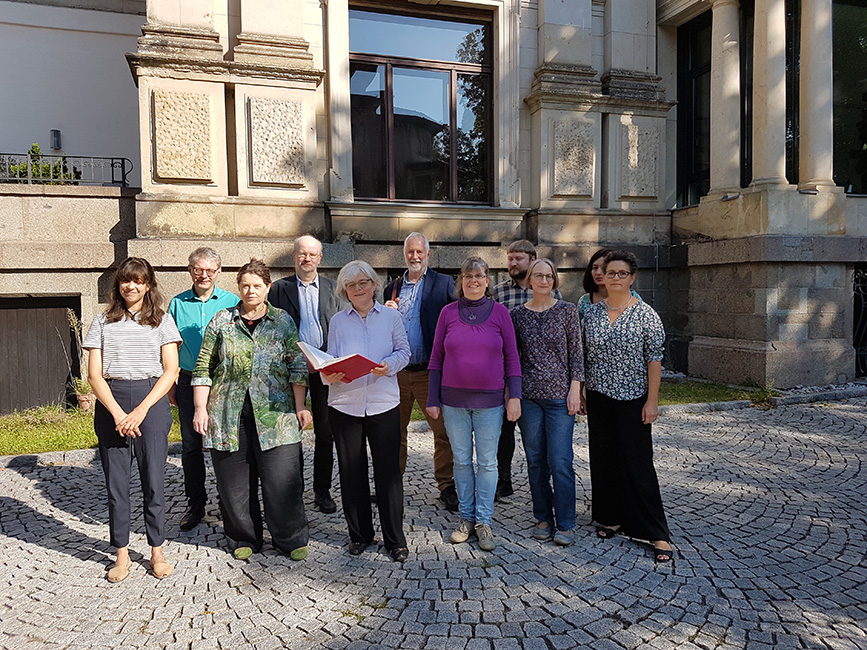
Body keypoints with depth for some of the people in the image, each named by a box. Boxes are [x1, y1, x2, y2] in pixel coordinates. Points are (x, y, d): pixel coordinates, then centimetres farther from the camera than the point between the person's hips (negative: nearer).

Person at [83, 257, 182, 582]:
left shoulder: (161, 320, 6)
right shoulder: (103, 322, 9)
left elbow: (170, 372, -1)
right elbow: (94, 374, 3)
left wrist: (141, 410, -11)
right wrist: (118, 413, -11)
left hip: (152, 400, -1)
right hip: (110, 402, 1)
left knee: (153, 479, 2)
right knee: (115, 480, 5)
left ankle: (157, 552, 17)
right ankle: (122, 554, 19)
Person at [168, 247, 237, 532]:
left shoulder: (232, 302, 1)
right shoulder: (178, 303, 5)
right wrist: (170, 385, 8)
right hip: (189, 383, 2)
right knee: (191, 446, 9)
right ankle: (195, 504, 23)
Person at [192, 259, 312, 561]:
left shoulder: (283, 321, 8)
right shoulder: (221, 321, 8)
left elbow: (297, 366, 6)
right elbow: (203, 368, 7)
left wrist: (301, 407, 0)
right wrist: (200, 409, 0)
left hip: (275, 413, -1)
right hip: (228, 414, 1)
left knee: (282, 479, -2)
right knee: (234, 480, 7)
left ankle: (291, 539, 15)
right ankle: (244, 539, 25)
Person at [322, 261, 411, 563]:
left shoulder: (390, 316, 6)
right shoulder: (338, 321, 8)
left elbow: (403, 351, 6)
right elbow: (331, 359, 6)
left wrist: (389, 365, -14)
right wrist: (330, 375, -16)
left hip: (384, 404, -1)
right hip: (345, 404, 2)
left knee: (388, 471, 1)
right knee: (351, 472, 9)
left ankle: (395, 540, 14)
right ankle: (359, 534, 26)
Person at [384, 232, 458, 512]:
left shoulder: (444, 283, 2)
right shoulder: (393, 287, 14)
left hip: (429, 372, -3)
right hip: (396, 371, 4)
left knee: (443, 432, 0)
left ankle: (446, 486, 14)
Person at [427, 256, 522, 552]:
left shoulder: (499, 312, -1)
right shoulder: (448, 312, 2)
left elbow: (511, 358, 1)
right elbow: (436, 358, 5)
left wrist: (515, 397, -5)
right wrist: (432, 399, 3)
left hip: (490, 400, -1)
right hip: (453, 399, 1)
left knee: (487, 461, 6)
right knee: (461, 460, 11)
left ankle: (484, 521, 19)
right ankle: (465, 518, 25)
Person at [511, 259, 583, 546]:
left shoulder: (567, 311, 1)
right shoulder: (518, 314, 5)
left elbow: (576, 352, 1)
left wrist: (575, 389, -5)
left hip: (560, 395, -2)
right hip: (528, 396, 2)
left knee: (560, 462, -3)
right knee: (535, 461, 10)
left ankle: (565, 524, 10)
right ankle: (543, 518, 24)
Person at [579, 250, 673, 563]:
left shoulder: (645, 313, -5)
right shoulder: (592, 312, 5)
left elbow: (655, 359, -7)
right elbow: (583, 356, 9)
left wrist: (652, 401, -11)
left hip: (632, 398, -4)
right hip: (598, 397, 4)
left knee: (637, 463, -2)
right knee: (603, 459, 11)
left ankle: (656, 534, 8)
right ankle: (612, 518, 28)